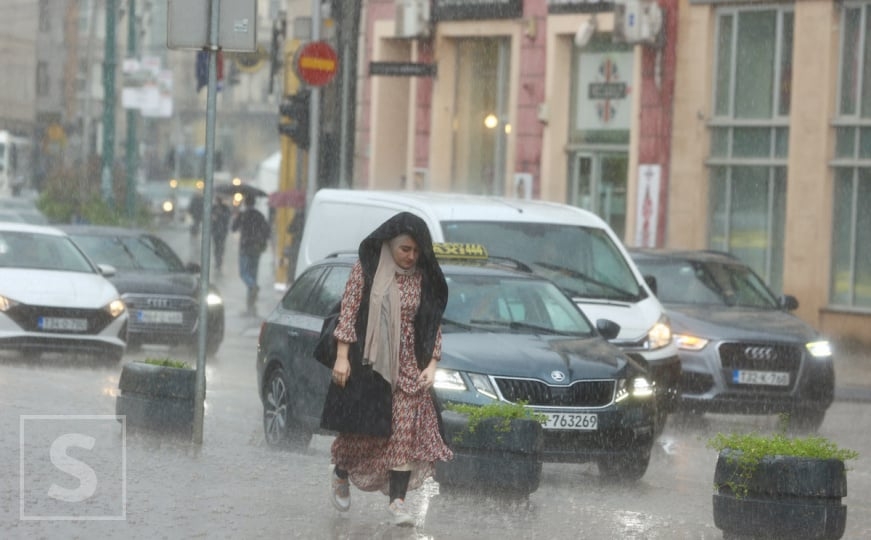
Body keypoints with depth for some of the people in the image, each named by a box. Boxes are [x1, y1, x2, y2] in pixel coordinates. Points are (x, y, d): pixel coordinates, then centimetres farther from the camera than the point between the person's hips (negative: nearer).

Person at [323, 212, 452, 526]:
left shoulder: (424, 279, 5)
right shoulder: (367, 268, -3)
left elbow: (434, 324, 9)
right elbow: (348, 311, -5)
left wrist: (431, 365, 0)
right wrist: (342, 357, -11)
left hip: (407, 368, 2)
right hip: (367, 361, -2)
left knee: (406, 432, -7)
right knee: (361, 427, 3)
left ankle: (397, 502, -7)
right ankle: (340, 476, 31)